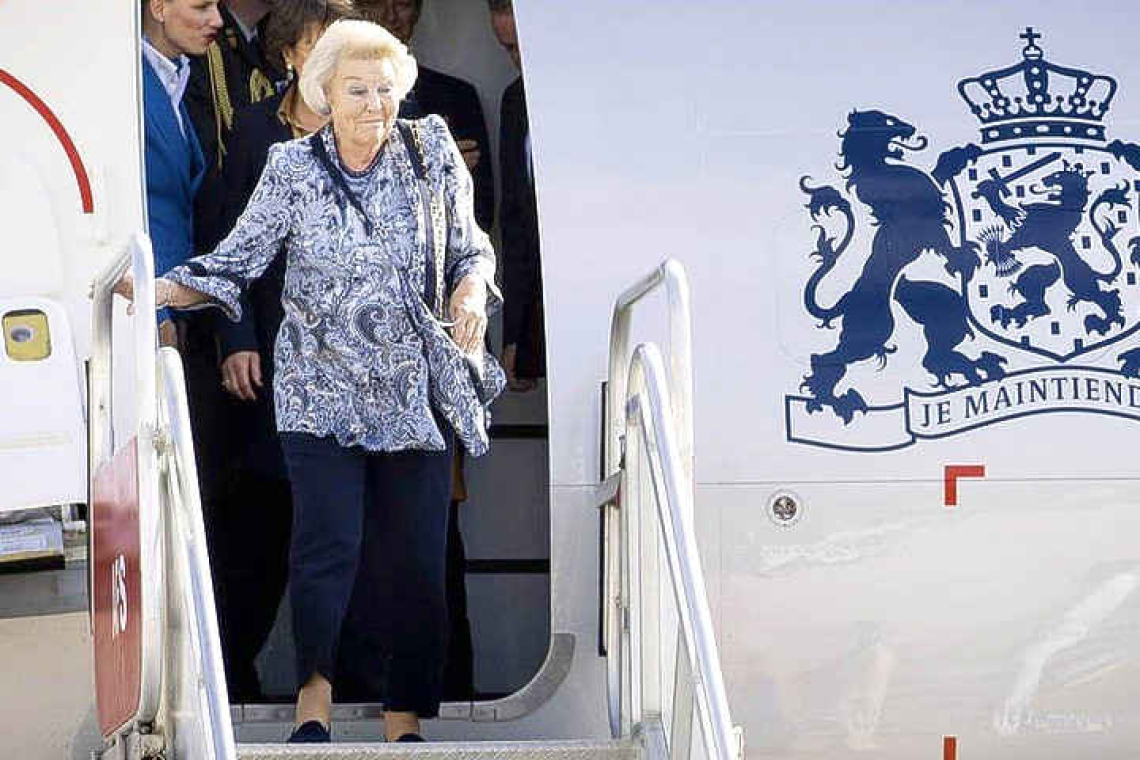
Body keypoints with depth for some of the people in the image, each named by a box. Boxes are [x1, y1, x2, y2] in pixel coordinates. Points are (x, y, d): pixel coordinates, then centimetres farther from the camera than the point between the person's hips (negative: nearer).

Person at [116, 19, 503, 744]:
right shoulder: (293, 167, -1)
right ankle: (314, 693, 2)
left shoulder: (433, 152, 2)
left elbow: (469, 247, 11)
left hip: (417, 391, 1)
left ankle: (405, 721, 11)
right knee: (329, 542, -14)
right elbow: (238, 260, -1)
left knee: (415, 559, 1)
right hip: (323, 391, -1)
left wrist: (473, 286, -10)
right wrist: (163, 289, -15)